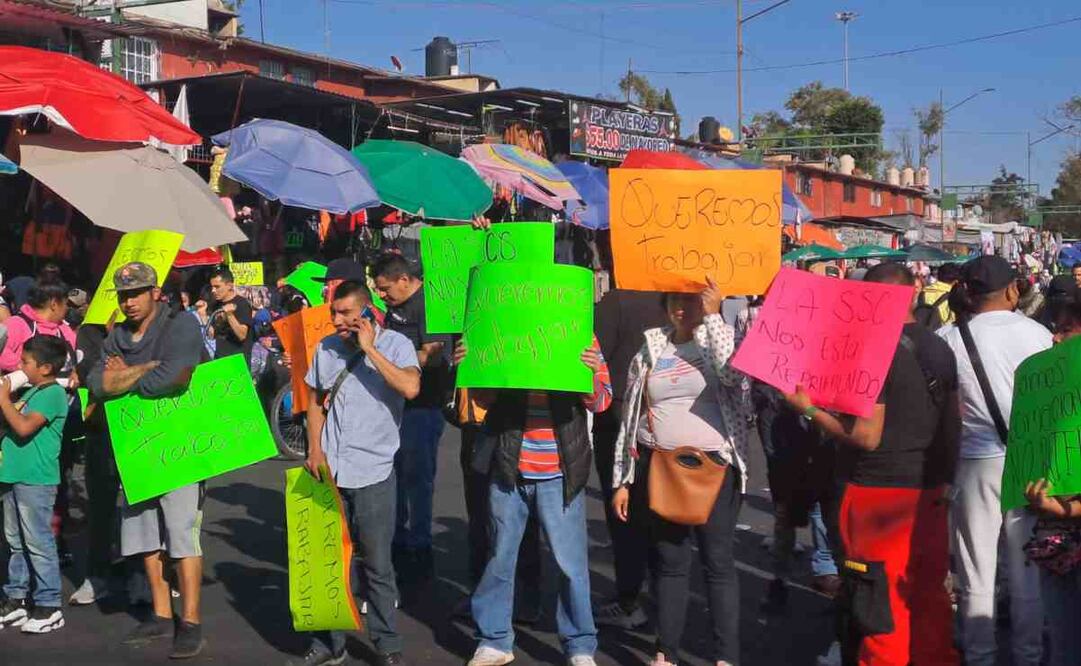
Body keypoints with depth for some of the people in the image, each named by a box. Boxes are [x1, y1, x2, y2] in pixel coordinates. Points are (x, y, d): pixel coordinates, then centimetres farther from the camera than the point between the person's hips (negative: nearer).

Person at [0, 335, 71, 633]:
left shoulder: (52, 394, -14)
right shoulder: (30, 391, 16)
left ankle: (49, 606, 3)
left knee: (38, 542, -4)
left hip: (36, 480, -10)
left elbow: (24, 427, -24)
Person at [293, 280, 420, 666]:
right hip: (328, 471, 4)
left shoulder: (394, 344, -7)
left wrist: (369, 348, -21)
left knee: (377, 564, 2)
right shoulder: (326, 348, 8)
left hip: (373, 473, -4)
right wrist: (315, 449, 5)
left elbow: (410, 388, -25)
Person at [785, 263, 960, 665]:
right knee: (928, 593, 15)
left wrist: (810, 410, -11)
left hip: (881, 492, -7)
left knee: (885, 601, 3)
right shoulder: (940, 348, 7)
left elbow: (867, 436, -20)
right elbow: (954, 420, 15)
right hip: (930, 489, 7)